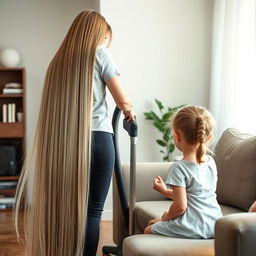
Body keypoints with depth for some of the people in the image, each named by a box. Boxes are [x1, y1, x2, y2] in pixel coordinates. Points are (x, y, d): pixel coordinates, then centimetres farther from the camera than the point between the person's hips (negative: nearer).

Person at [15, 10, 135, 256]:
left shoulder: (58, 60, 15)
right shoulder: (99, 55, 0)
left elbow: (60, 104, 17)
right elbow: (122, 100, 0)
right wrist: (129, 112, 22)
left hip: (63, 141, 5)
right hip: (96, 139, -5)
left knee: (66, 206, 10)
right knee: (91, 210, -2)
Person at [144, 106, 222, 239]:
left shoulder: (179, 168, -21)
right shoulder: (210, 162, 2)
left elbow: (180, 206, -20)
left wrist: (166, 216, 0)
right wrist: (165, 191, 20)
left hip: (192, 228, -8)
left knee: (148, 230, 18)